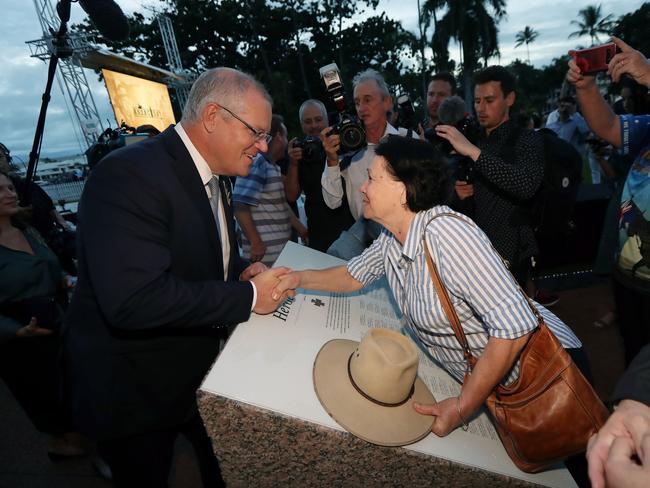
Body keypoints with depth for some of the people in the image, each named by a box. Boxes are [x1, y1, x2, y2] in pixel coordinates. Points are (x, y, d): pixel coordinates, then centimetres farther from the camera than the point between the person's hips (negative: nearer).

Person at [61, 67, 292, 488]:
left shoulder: (214, 176, 2)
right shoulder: (129, 174, -27)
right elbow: (134, 299, -36)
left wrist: (241, 272, -7)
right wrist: (248, 295, -28)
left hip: (202, 367, 8)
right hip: (131, 387, -7)